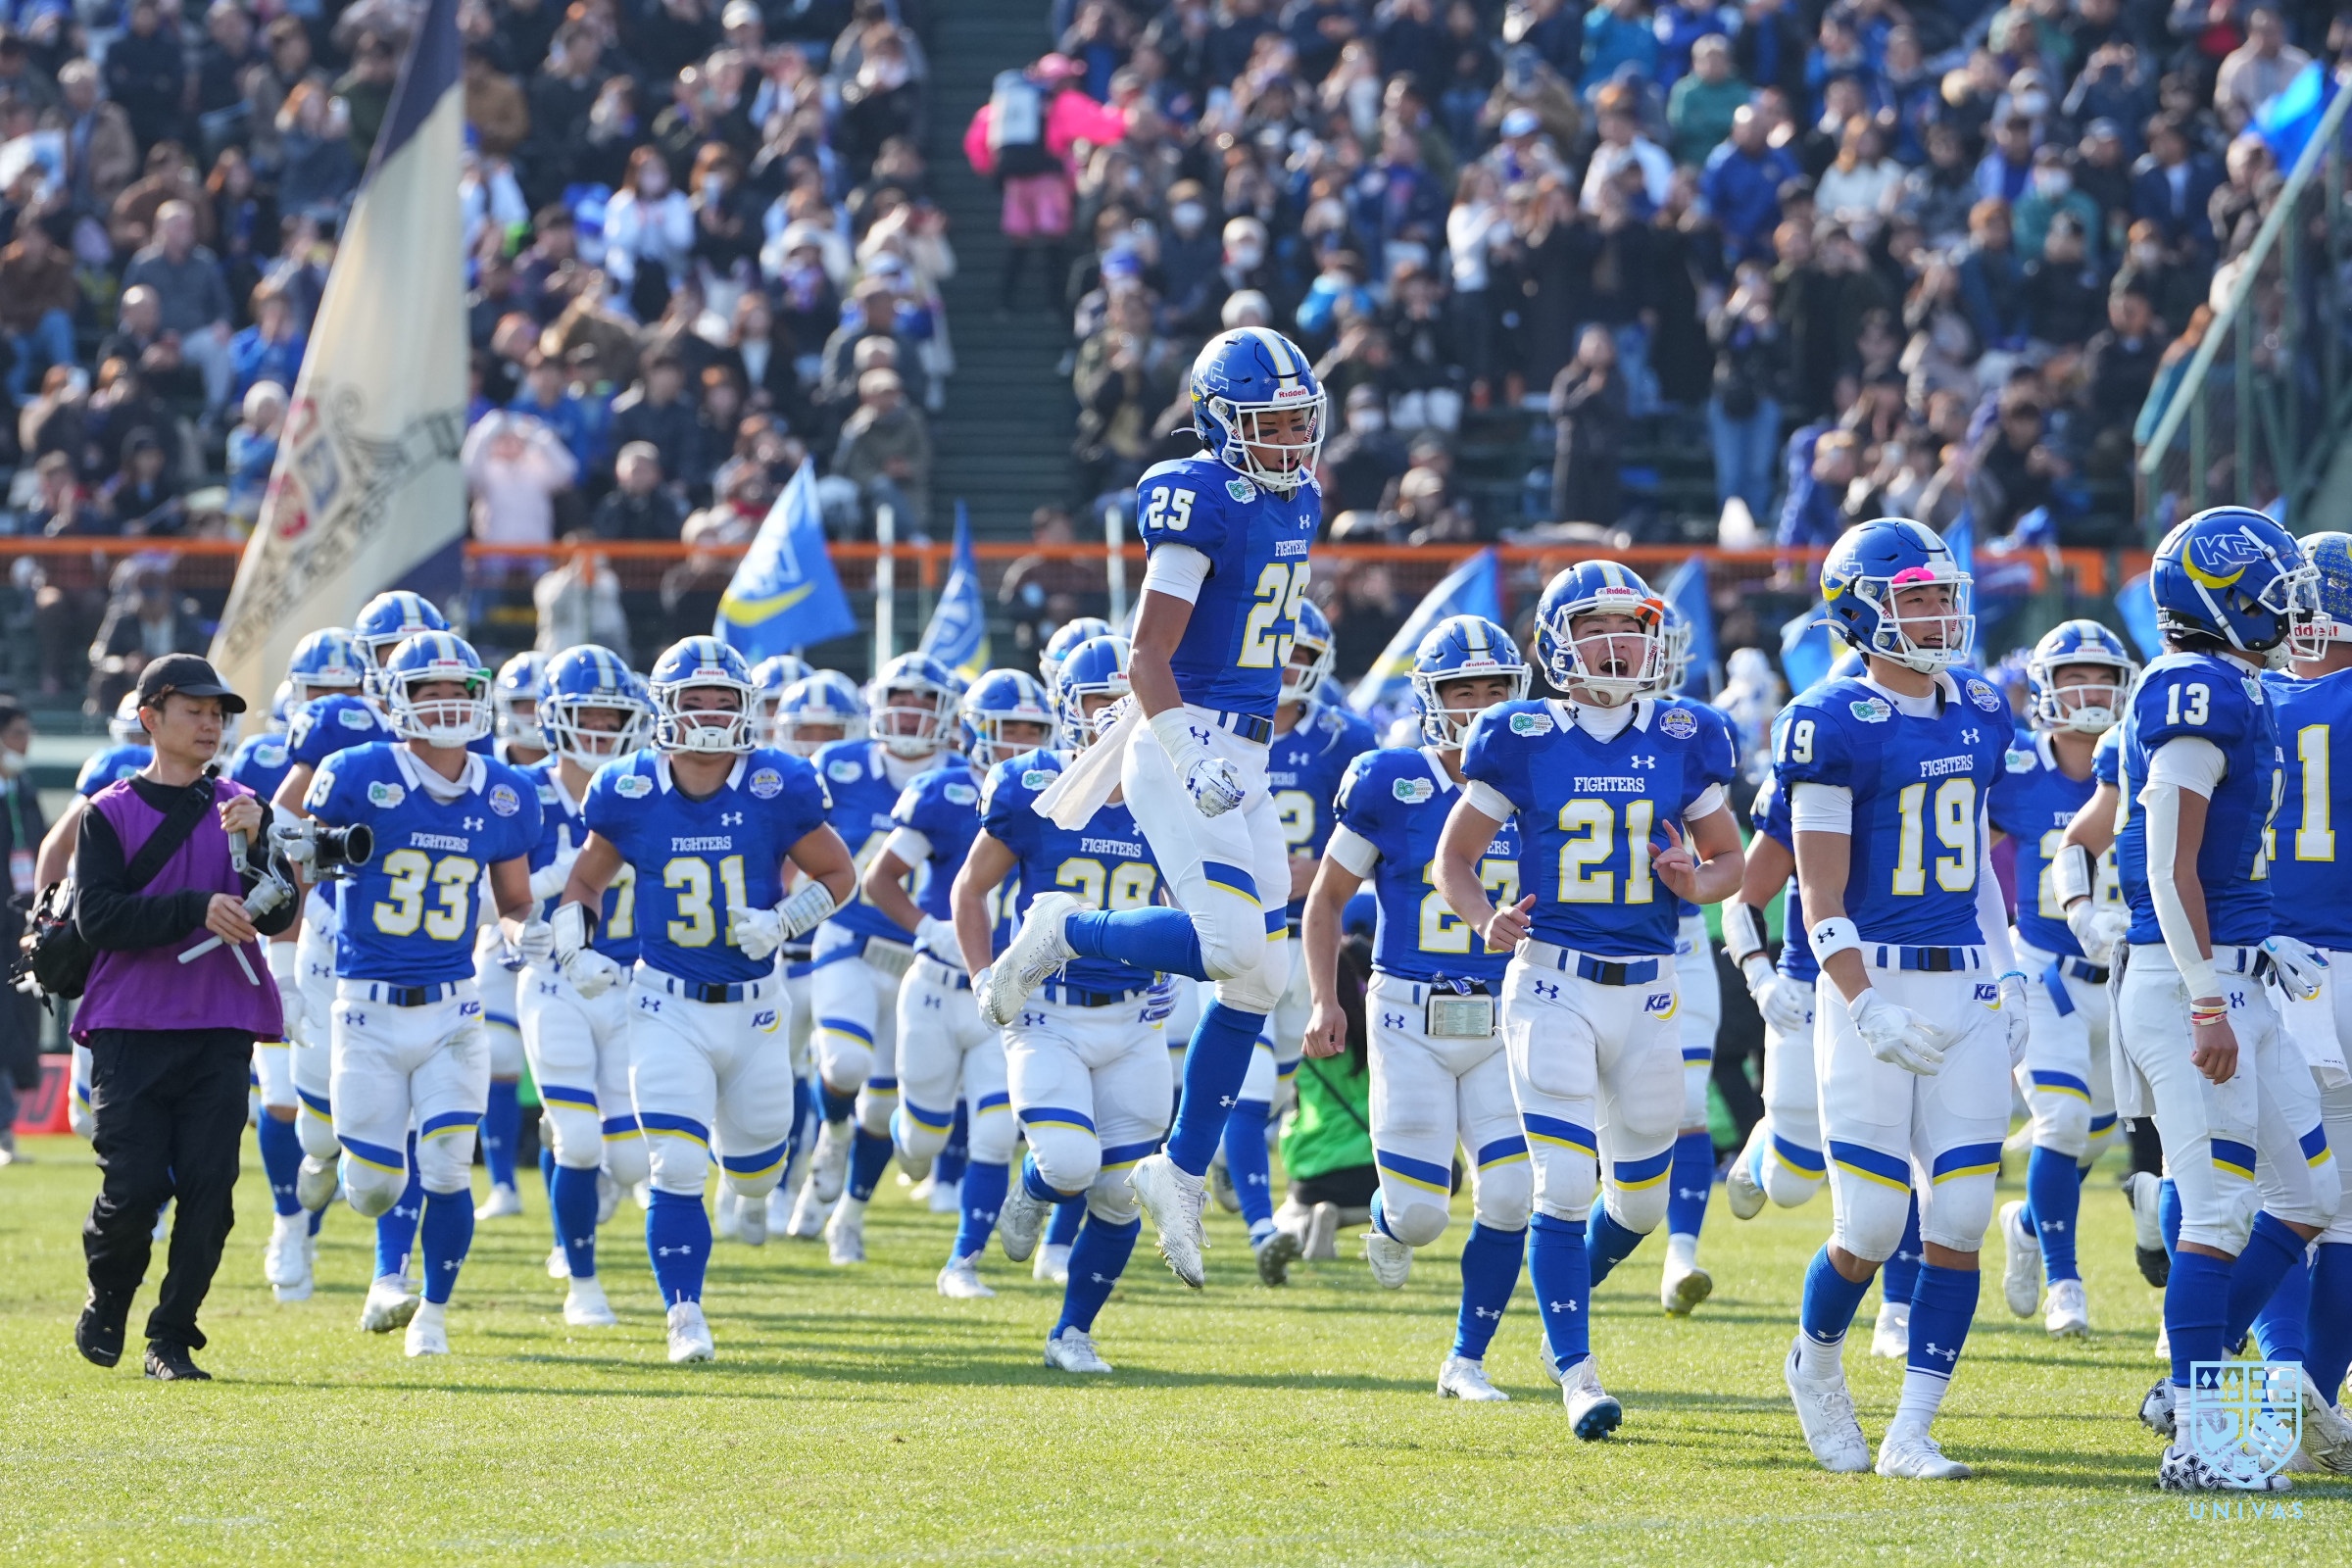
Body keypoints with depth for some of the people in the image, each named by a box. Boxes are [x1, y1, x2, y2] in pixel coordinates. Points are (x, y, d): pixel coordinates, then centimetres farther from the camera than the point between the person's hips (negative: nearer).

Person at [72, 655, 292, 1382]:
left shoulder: (240, 810, 10)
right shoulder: (111, 812, 3)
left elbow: (276, 915, 2)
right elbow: (97, 914, -9)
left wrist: (253, 845, -15)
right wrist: (196, 910, -18)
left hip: (220, 1030, 2)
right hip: (130, 1027, -2)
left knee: (208, 1190, -6)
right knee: (134, 1186, -8)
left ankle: (172, 1339, 5)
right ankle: (107, 1301, 20)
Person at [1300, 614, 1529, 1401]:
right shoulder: (1389, 783, -5)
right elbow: (1327, 898, 4)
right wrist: (1325, 1002, -5)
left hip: (1502, 1026, 2)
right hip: (1411, 1020, -2)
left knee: (1509, 1197, -10)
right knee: (1420, 1210, -7)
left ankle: (1467, 1359, 8)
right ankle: (1389, 1222, 32)